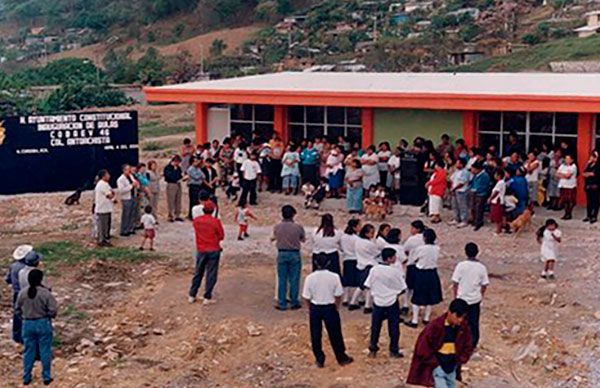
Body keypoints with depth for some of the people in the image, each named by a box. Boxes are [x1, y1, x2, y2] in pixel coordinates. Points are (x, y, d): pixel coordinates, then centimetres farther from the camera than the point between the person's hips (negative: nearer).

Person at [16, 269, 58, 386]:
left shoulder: (22, 293, -5)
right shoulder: (45, 293, -16)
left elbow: (17, 309, 6)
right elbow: (53, 309, -15)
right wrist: (49, 316, 5)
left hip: (28, 324, 3)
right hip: (43, 324, -3)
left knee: (28, 351, 13)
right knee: (45, 351, 7)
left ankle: (26, 378, 20)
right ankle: (46, 377, 14)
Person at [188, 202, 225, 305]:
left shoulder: (196, 220, -3)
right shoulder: (216, 221, -14)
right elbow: (221, 236, -5)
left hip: (200, 250, 4)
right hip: (213, 251, -4)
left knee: (198, 273, 16)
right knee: (211, 274, 4)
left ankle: (192, 296, 21)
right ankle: (207, 298, 6)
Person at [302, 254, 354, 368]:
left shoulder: (310, 278, -11)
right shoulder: (334, 277, -12)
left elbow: (306, 297, -7)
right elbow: (338, 295, -8)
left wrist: (310, 309, 9)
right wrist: (336, 307, 8)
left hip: (315, 308, 0)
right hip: (330, 308, 0)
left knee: (316, 335, 12)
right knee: (335, 334, 12)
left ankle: (319, 360, 19)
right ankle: (342, 358, 24)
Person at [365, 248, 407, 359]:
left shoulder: (374, 269, -9)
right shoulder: (396, 271, -15)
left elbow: (367, 286, -5)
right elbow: (403, 289, -11)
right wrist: (395, 293, 9)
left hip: (378, 302, 2)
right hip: (392, 303, -2)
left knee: (375, 326, 14)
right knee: (394, 327, 10)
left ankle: (372, 349, 20)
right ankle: (394, 351, 15)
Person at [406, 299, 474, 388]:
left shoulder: (463, 326, -5)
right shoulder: (436, 326, -21)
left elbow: (468, 346, 10)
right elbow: (423, 348, -16)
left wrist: (459, 361, -1)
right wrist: (435, 364, -13)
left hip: (452, 367, 6)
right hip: (437, 366, -5)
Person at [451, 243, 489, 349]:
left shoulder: (461, 265, -13)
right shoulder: (481, 267, -7)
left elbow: (455, 283, -10)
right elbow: (484, 285, -1)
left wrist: (455, 296, 3)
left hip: (462, 299, -2)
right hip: (475, 299, 2)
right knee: (474, 322, 12)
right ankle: (473, 344, 20)